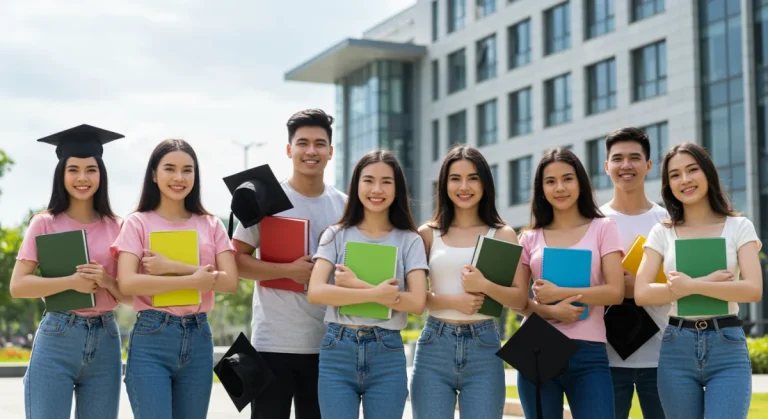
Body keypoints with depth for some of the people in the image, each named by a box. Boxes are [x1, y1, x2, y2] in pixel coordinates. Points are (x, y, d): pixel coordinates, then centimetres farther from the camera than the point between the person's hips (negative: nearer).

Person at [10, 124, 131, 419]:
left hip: (105, 341, 3)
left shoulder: (116, 227, 7)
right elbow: (18, 286, -7)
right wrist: (71, 281, -19)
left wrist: (106, 281, -13)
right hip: (57, 338, -2)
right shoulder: (44, 223, 1)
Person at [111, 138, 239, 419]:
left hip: (199, 338, 4)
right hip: (151, 338, -3)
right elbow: (127, 283, -13)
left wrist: (171, 267, -13)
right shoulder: (138, 223, 1)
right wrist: (193, 280, -14)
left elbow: (230, 282, -4)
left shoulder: (211, 225, 9)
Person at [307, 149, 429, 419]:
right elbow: (315, 293, -8)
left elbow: (417, 303, -8)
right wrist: (376, 293, -16)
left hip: (387, 353, 0)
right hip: (337, 350, 0)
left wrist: (356, 285, -12)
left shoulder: (409, 241, 4)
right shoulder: (336, 235, 5)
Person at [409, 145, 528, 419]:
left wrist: (485, 286, -17)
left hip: (483, 347, 0)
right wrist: (453, 301, -15)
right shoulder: (428, 234, 7)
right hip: (435, 346, 0)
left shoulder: (503, 235, 6)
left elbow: (520, 299, 0)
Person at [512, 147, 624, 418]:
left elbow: (616, 292, -5)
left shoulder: (602, 228, 5)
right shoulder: (530, 238, 11)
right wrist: (550, 311, -13)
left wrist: (560, 293, -12)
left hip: (588, 354, -2)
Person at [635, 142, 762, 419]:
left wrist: (692, 286, -19)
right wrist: (707, 282, -14)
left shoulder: (739, 227, 3)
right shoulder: (662, 233, 6)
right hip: (677, 347, 2)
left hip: (728, 347, -2)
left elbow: (754, 290, -10)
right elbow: (642, 294, -6)